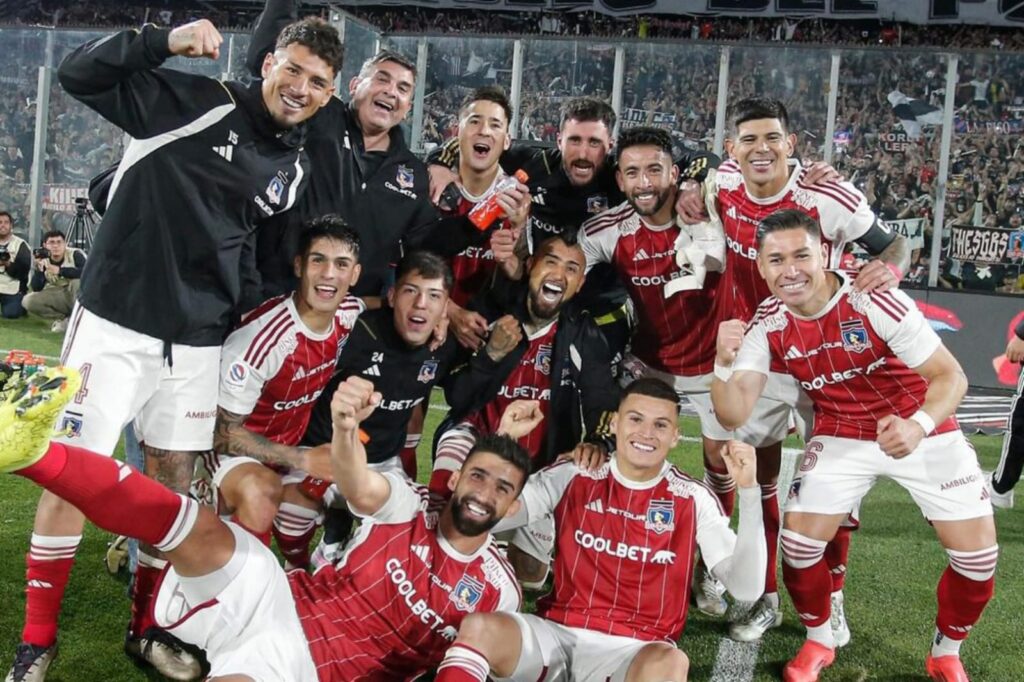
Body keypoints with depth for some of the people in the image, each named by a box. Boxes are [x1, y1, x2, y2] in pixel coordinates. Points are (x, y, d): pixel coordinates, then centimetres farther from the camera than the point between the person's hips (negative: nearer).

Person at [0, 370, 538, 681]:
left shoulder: (498, 594, 5)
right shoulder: (410, 507, 3)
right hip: (276, 601, 2)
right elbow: (358, 489, -19)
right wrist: (345, 425, -43)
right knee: (203, 528, -25)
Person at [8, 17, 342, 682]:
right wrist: (165, 41, -21)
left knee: (174, 483, 12)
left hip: (199, 343, 5)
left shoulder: (298, 170, 8)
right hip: (116, 323, -5)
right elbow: (78, 73, -12)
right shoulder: (195, 101, -7)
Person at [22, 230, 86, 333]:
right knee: (28, 301, -16)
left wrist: (59, 270, -36)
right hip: (59, 298, 4)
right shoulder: (43, 261, -5)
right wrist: (39, 269, -26)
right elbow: (36, 289, -11)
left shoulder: (74, 254, -17)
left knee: (79, 280, -35)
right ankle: (62, 319, -2)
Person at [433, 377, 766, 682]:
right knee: (477, 627, -28)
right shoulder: (573, 476, 3)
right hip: (558, 632, 1)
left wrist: (748, 491, -18)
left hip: (635, 650, -1)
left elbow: (746, 586, -7)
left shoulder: (693, 500, 0)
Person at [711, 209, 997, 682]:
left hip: (921, 430, -2)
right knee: (797, 543, -9)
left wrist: (918, 425, -43)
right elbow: (733, 416, -19)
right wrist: (724, 362, -38)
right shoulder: (767, 325, -16)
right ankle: (819, 641, 20)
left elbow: (951, 376, -23)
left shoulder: (874, 301, -27)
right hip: (840, 437, 2)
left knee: (977, 554, -6)